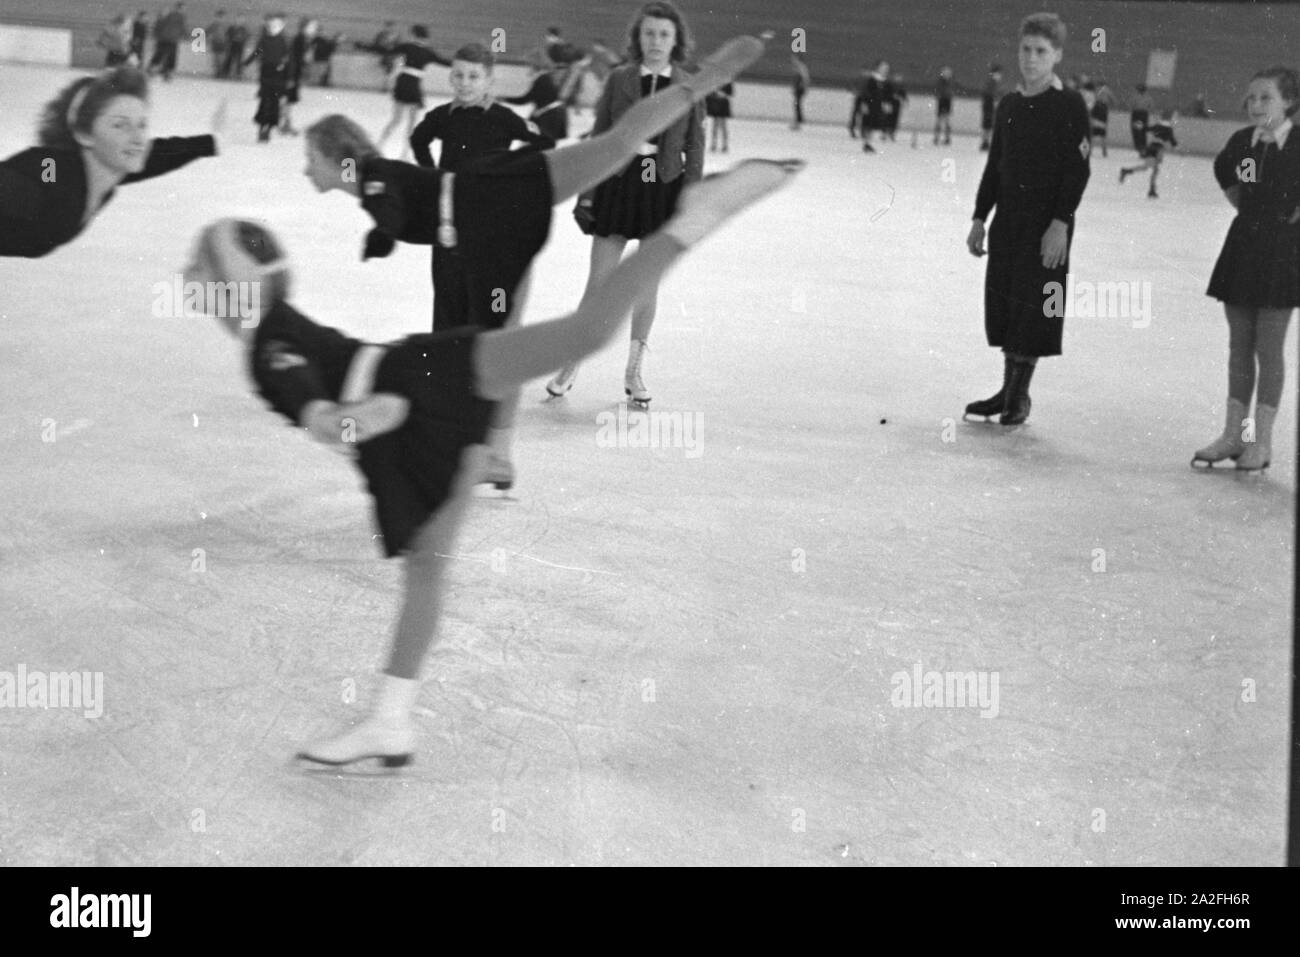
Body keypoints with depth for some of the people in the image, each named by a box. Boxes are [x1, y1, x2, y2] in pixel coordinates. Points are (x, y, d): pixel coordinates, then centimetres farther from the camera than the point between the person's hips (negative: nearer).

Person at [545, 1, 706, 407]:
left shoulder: (688, 87, 1)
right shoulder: (619, 79, 0)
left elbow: (694, 147, 4)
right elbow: (599, 138, 3)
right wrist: (586, 193, 0)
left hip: (664, 189, 0)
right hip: (618, 184, 0)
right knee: (597, 281, 1)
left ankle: (634, 371, 22)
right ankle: (570, 366, 15)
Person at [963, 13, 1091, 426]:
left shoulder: (1070, 105, -8)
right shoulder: (1009, 105, 10)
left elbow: (1078, 169, -12)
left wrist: (1060, 222, -18)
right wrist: (979, 218, 13)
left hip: (1047, 222, -6)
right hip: (1007, 217, 6)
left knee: (1034, 305, -4)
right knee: (1002, 298, 7)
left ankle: (1021, 395, 7)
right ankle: (1008, 389, 18)